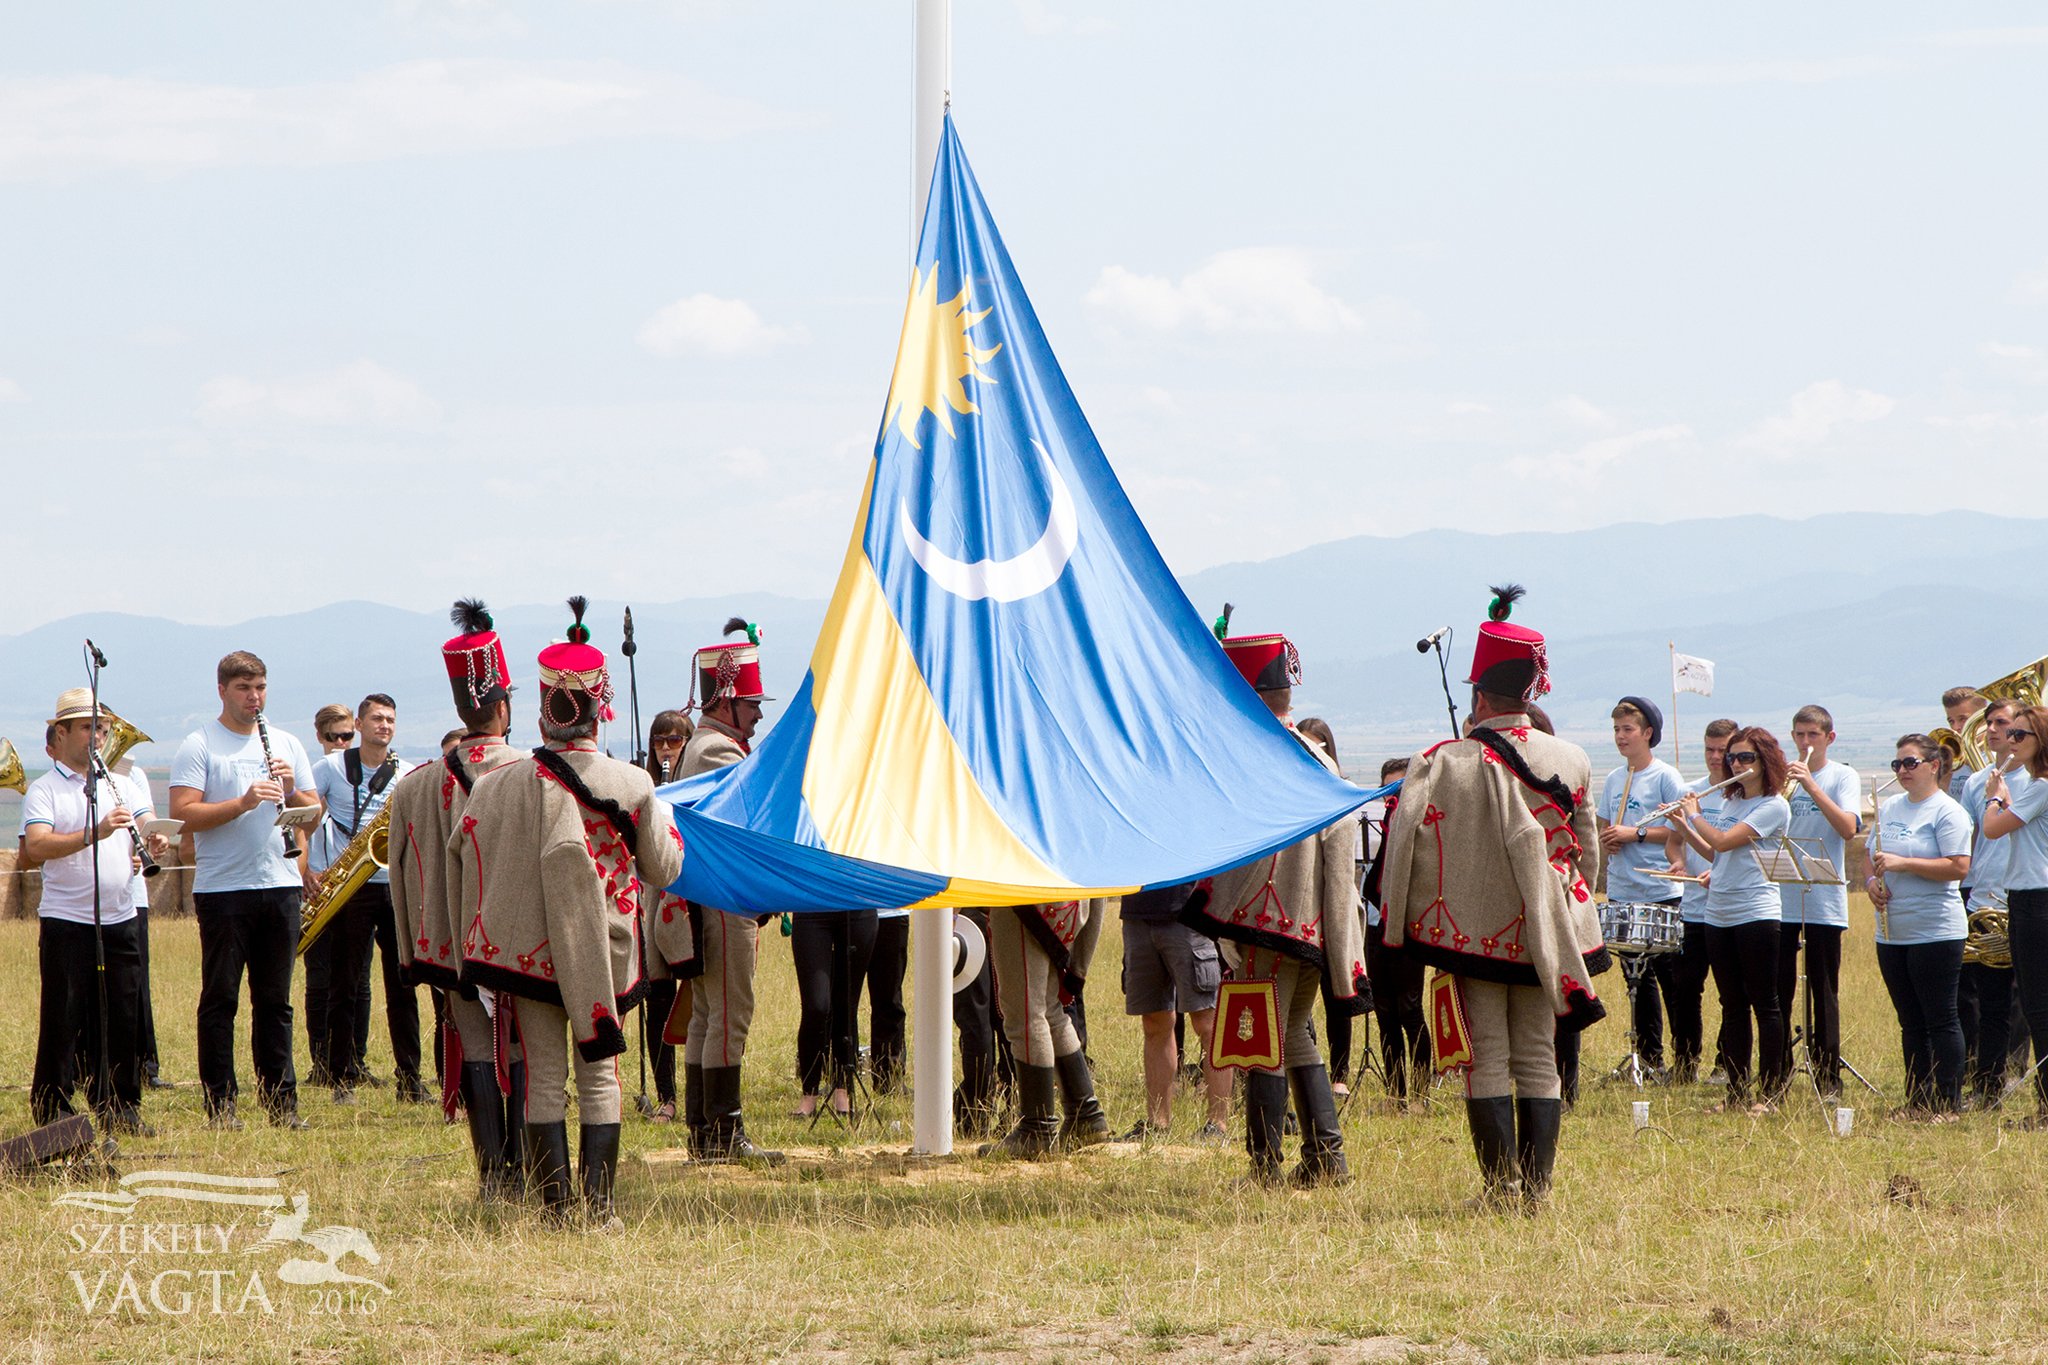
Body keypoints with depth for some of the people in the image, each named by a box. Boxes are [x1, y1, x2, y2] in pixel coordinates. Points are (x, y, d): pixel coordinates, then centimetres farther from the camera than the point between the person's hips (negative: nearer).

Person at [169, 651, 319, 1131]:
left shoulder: (285, 745, 13)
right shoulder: (200, 746, -1)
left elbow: (313, 812, 13)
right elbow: (182, 814, -12)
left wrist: (292, 788, -8)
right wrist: (242, 803, -22)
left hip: (280, 885, 4)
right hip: (223, 890, -4)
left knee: (275, 1000, 8)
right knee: (220, 999, 0)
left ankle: (281, 1100, 11)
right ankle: (220, 1104, 3)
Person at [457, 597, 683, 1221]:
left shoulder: (504, 785, -7)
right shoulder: (631, 785, -7)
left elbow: (465, 852, 3)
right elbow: (663, 868, 2)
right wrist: (664, 816, 20)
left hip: (531, 951, 0)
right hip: (607, 953, 0)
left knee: (543, 1078, 5)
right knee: (599, 1076, 8)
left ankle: (555, 1207, 4)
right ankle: (599, 1205, 5)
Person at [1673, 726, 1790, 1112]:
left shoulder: (1774, 806, -10)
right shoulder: (1730, 802, 15)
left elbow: (1724, 841, -18)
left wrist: (1694, 814, -3)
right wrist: (1682, 825, 11)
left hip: (1756, 913, -8)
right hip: (1718, 916, 8)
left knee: (1764, 1004, -2)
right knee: (1732, 1007, 9)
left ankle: (1771, 1092, 0)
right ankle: (1736, 1090, 13)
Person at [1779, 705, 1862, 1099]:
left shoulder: (1843, 777, 0)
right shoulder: (1783, 777, 11)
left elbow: (1848, 828, -16)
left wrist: (1811, 787, -23)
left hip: (1823, 899, -3)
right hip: (1780, 894, 3)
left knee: (1824, 992, 0)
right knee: (1778, 990, 4)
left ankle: (1828, 1077, 4)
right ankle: (1777, 1072, 12)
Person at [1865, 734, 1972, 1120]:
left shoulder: (1947, 812, -8)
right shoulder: (1890, 809, 15)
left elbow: (1959, 868, -18)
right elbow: (1873, 857, 23)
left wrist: (1903, 863, -21)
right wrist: (1872, 879, 0)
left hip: (1935, 931, -7)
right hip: (1892, 933, 7)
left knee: (1940, 1020, -3)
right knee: (1911, 1023, 11)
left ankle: (1949, 1103, 1)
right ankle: (1916, 1100, 16)